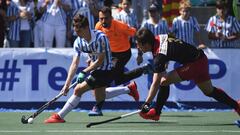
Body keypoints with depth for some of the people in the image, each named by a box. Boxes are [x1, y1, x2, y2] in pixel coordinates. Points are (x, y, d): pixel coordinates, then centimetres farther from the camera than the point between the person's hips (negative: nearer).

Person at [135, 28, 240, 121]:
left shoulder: (160, 54, -25)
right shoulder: (158, 38, -3)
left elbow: (155, 83, -29)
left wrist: (146, 104, -29)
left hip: (195, 64, -10)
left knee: (164, 81, -16)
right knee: (209, 91, 25)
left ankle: (156, 112, -8)